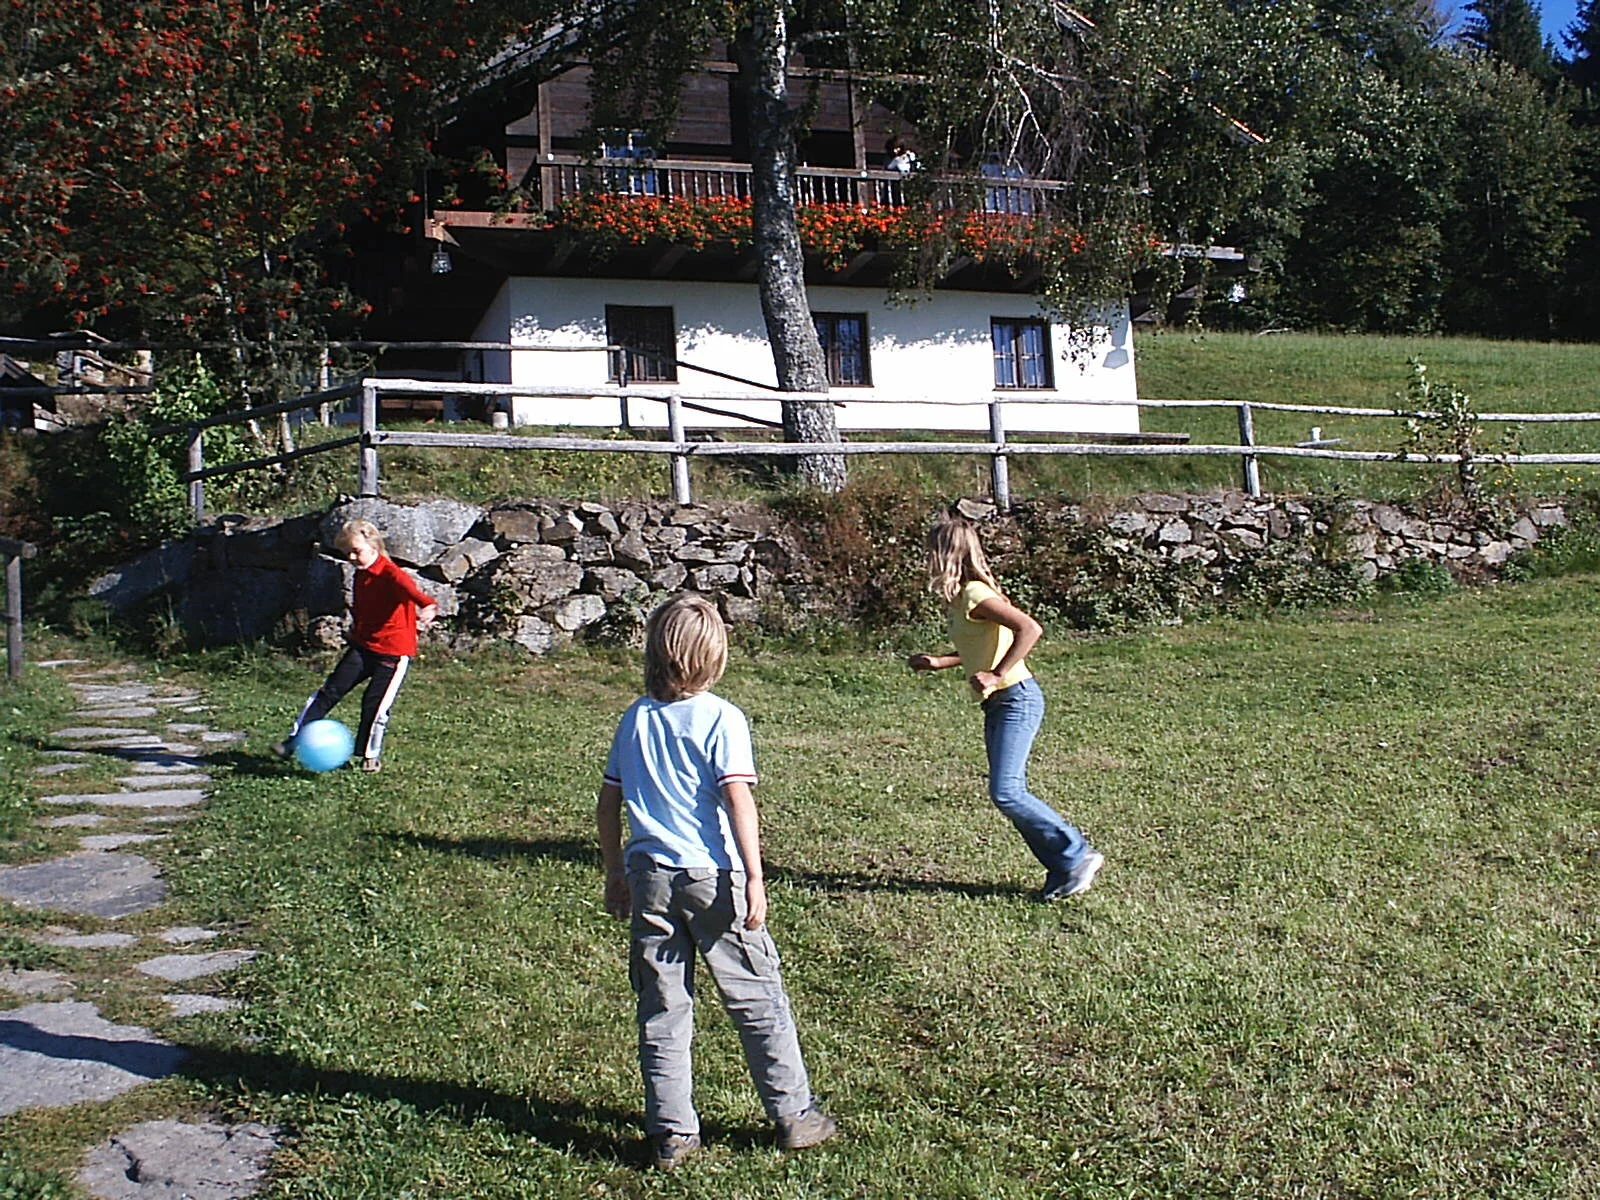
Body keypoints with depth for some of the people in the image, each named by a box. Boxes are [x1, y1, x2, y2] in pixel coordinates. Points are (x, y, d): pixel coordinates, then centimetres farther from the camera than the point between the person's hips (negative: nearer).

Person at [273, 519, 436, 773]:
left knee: (375, 702, -6)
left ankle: (370, 755, 15)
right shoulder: (361, 574, 8)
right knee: (332, 690, 2)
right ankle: (294, 740, 7)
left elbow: (410, 590, -41)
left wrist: (429, 607, -60)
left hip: (394, 651, -7)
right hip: (363, 645, 7)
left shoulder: (391, 575, -19)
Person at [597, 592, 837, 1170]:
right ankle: (792, 1115, 18)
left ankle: (671, 1133, 13)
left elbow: (608, 803, 10)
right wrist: (754, 878, -12)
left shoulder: (635, 718, 6)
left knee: (662, 1010, 10)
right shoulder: (721, 719, -8)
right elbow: (737, 800, -14)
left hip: (649, 877, 4)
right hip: (712, 880, -4)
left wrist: (615, 873, 19)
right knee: (759, 1001, 9)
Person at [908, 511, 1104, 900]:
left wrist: (996, 675, -26)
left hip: (1016, 699, -10)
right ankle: (1062, 868, 12)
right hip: (997, 705, 10)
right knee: (1011, 793, 7)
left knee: (1006, 791, -13)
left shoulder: (973, 594, -16)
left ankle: (1078, 855, -2)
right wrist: (938, 662, 18)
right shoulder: (960, 596, 13)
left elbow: (1030, 629, -26)